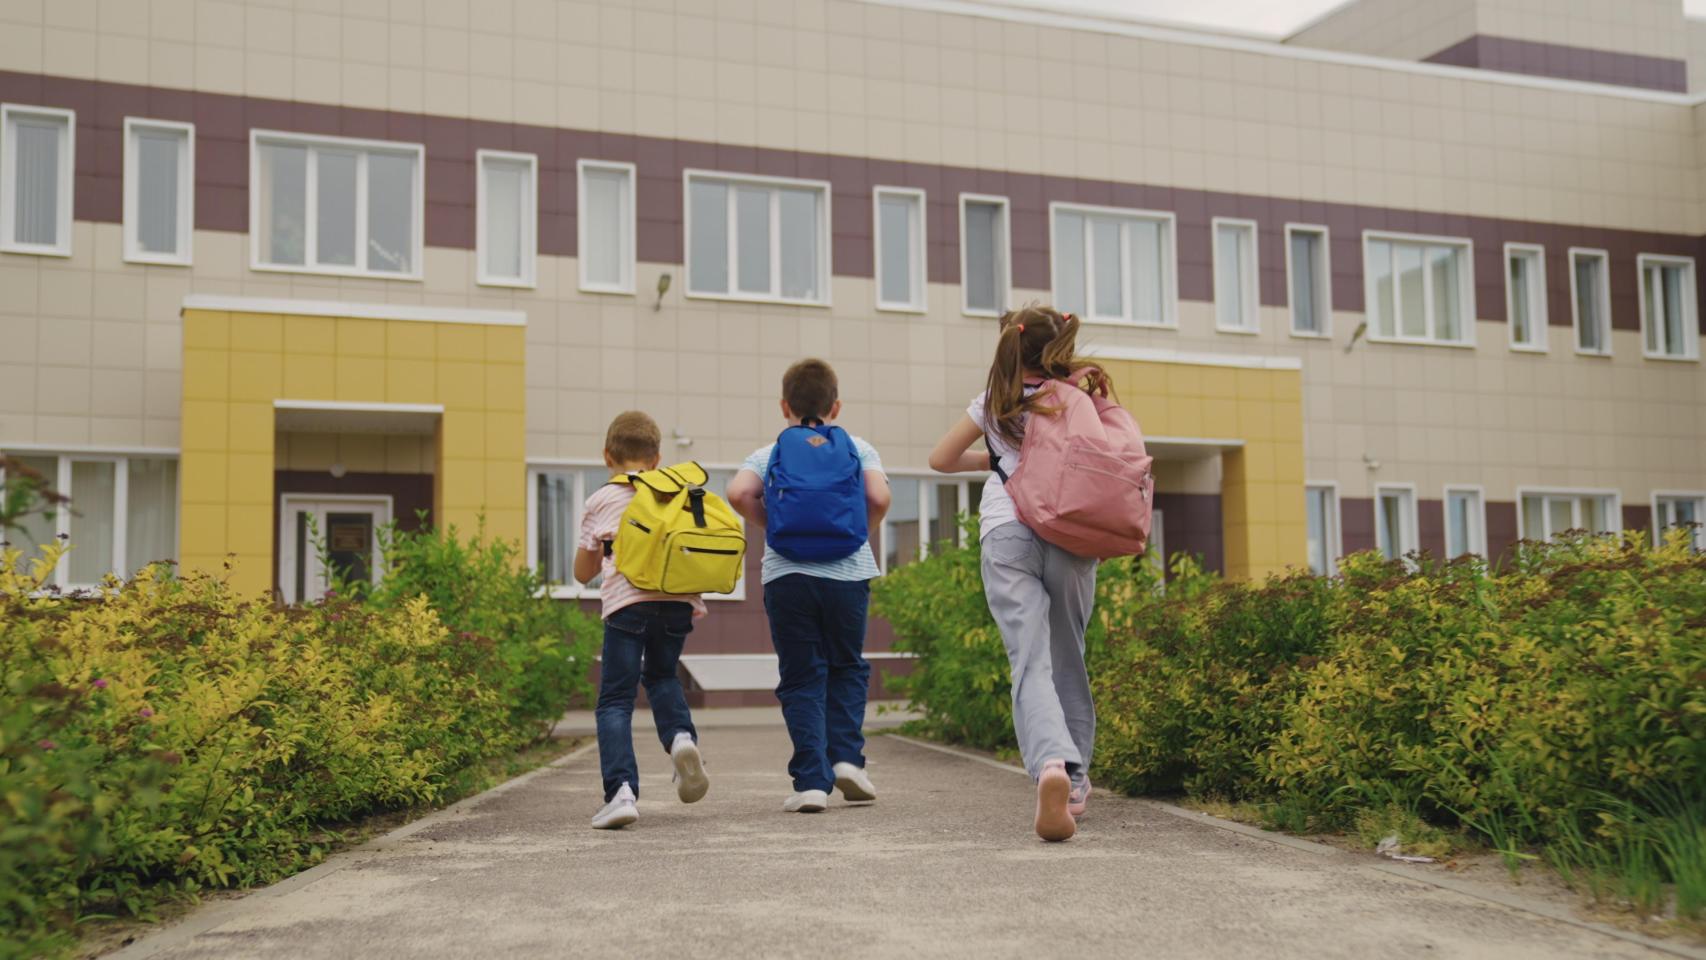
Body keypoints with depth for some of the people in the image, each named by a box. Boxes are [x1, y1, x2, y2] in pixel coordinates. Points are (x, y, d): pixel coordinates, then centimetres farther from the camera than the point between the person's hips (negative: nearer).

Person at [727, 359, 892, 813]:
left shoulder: (768, 454, 8)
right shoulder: (858, 448, 8)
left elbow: (738, 493, -10)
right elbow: (879, 497, -8)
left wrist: (772, 526, 5)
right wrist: (862, 532, 10)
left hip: (786, 575, 0)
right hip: (846, 574, 0)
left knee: (802, 678, 6)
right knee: (847, 666, 20)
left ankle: (811, 780, 0)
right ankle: (846, 755, 6)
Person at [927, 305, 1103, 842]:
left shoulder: (995, 404, 14)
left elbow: (941, 459, 19)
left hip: (1007, 535, -1)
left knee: (1031, 665, -11)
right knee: (1069, 661, 16)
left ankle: (1051, 765, -38)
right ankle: (1075, 782, 21)